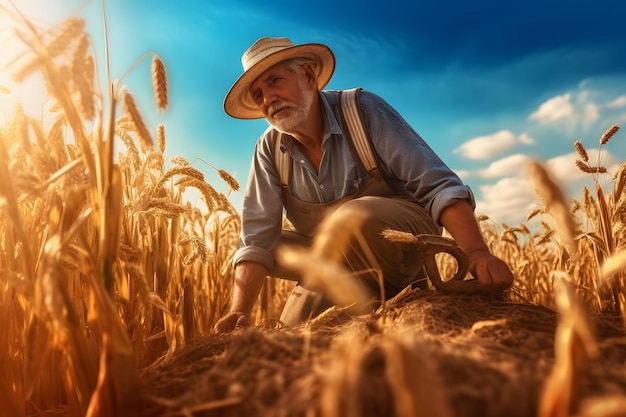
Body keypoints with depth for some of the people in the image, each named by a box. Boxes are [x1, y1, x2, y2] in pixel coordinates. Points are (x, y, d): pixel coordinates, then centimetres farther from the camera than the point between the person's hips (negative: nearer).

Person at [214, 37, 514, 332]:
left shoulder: (362, 110, -20)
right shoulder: (269, 150, -9)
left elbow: (438, 185, -25)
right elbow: (257, 239, -15)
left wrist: (478, 253, -39)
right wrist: (239, 312, -29)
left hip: (405, 232, -4)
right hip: (336, 258, 5)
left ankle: (396, 298, -8)